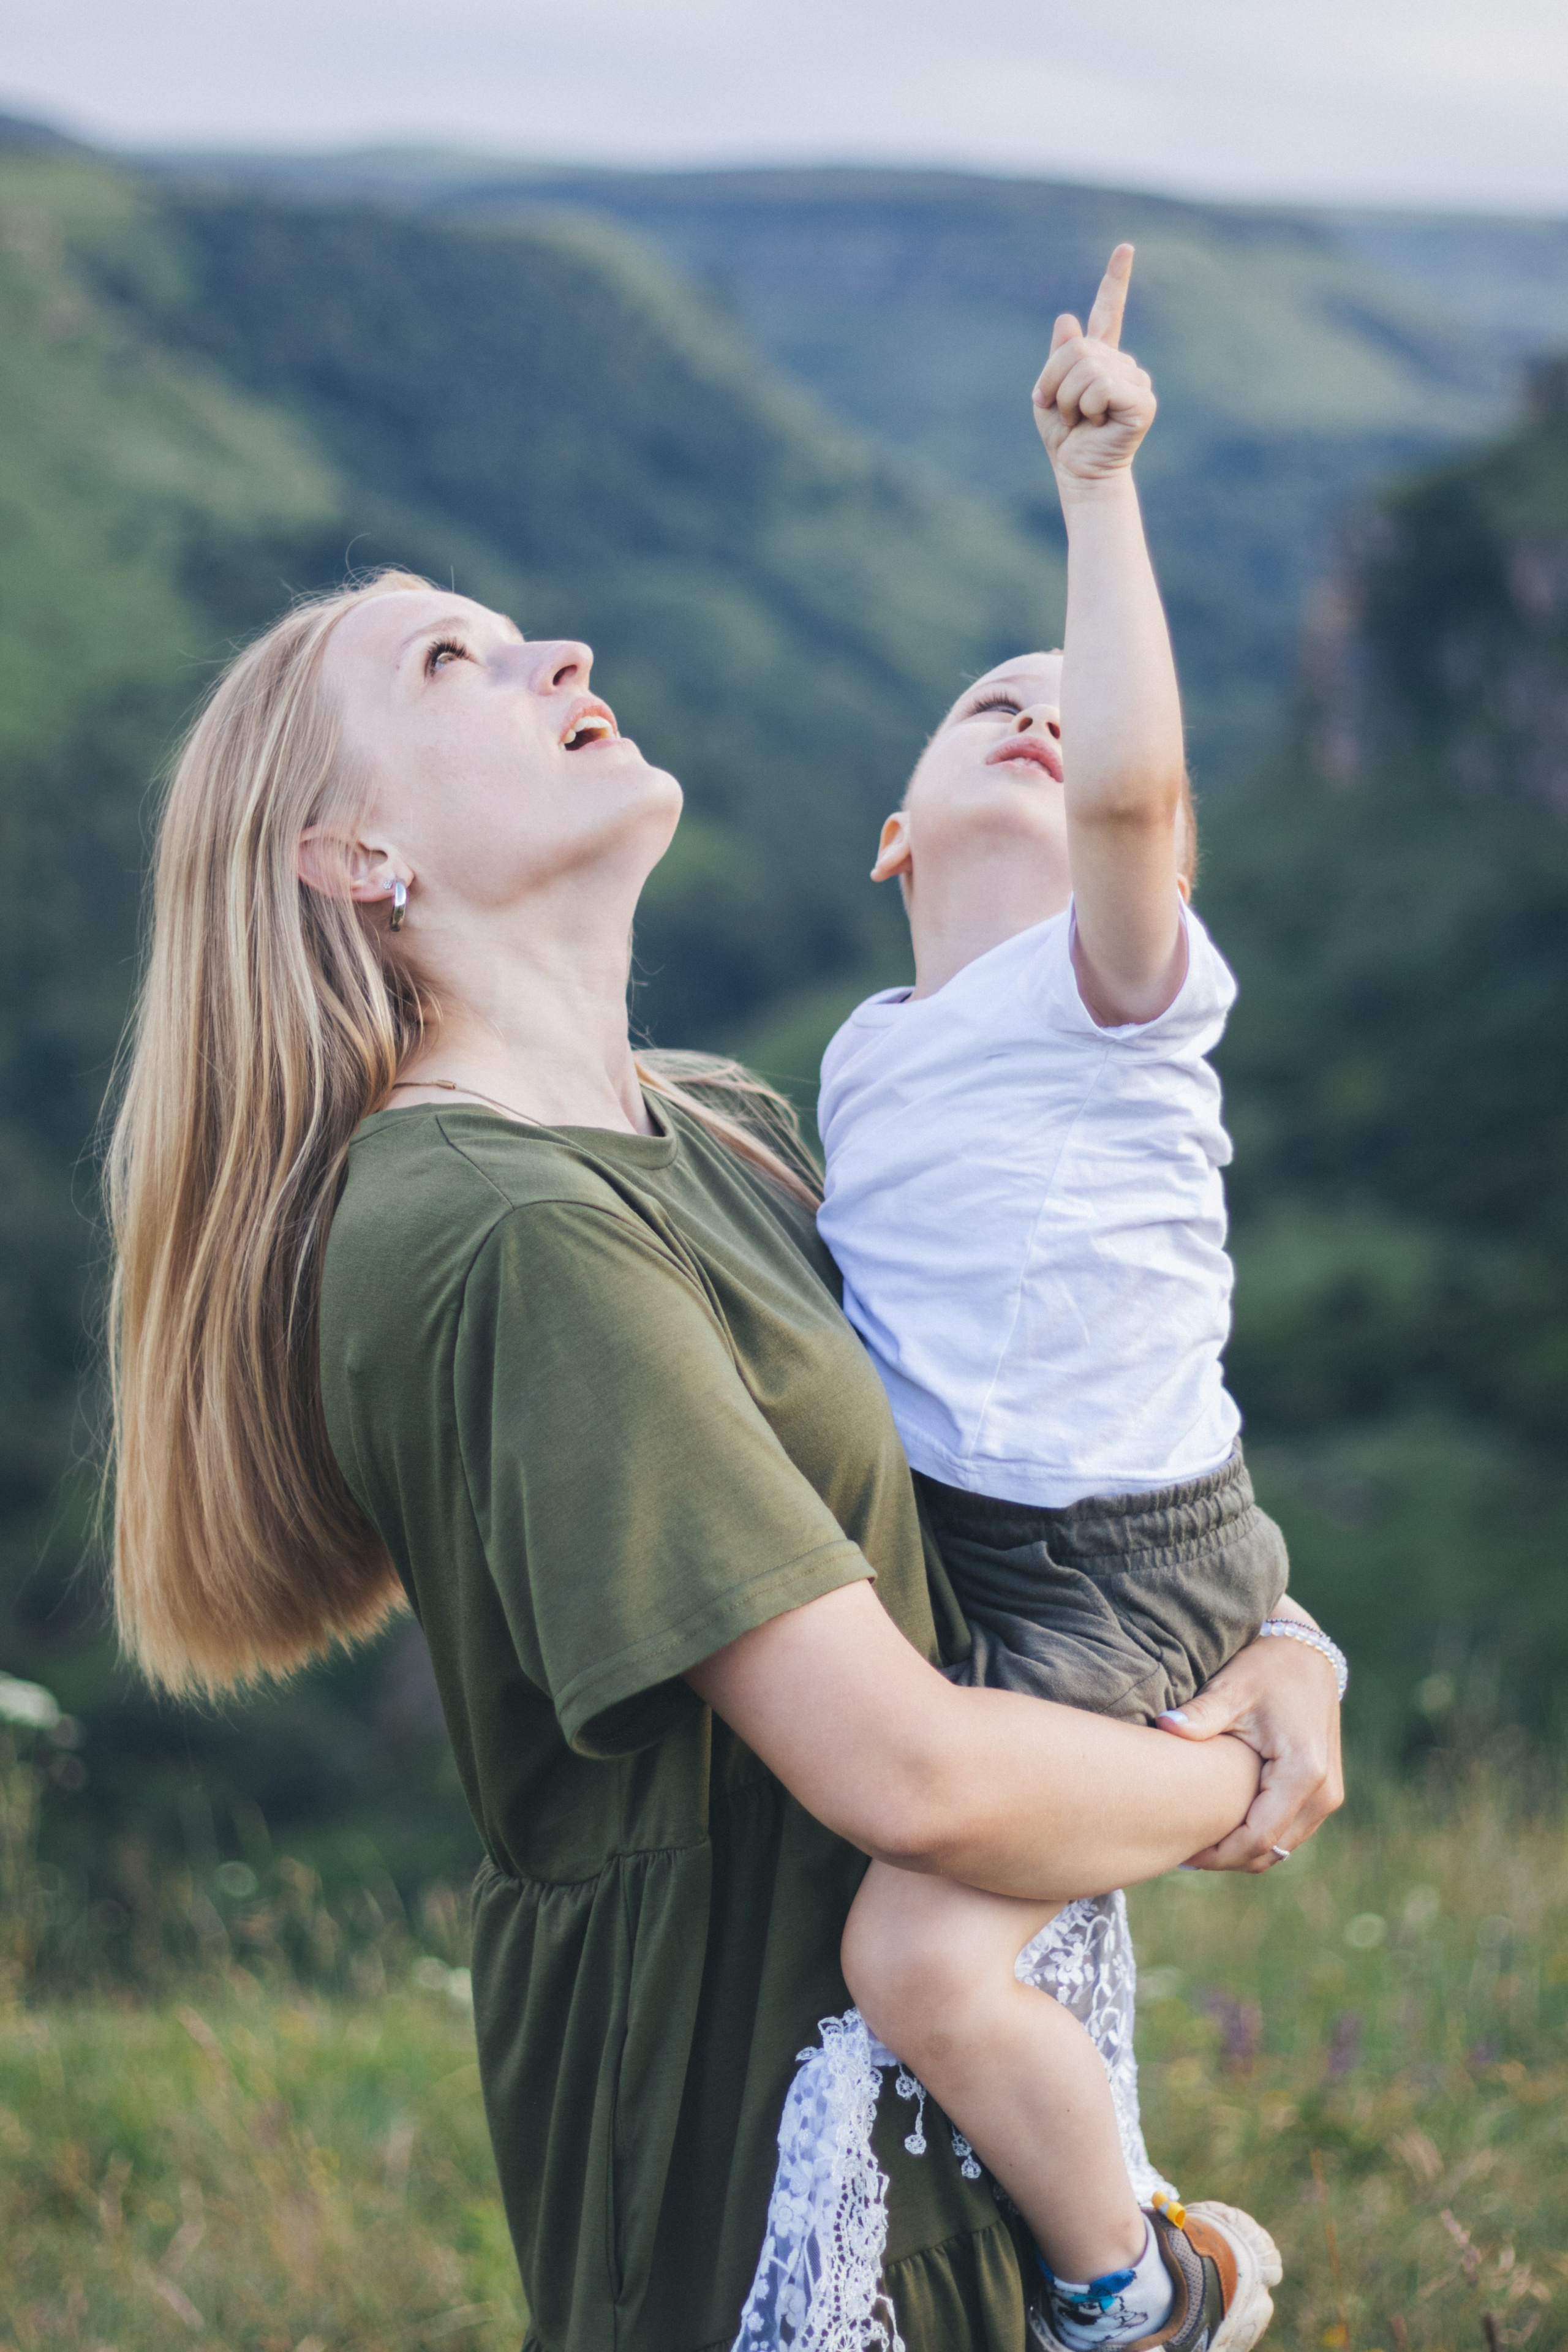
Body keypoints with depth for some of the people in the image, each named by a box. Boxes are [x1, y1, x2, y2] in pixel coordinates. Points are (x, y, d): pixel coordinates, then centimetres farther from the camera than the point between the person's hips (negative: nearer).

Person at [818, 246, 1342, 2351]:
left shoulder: (1117, 982, -7)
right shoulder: (865, 1057, 14)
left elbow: (1136, 779, -28)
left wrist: (1100, 487, -23)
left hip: (1118, 1565, -8)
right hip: (931, 1542, 9)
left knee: (924, 1958, -23)